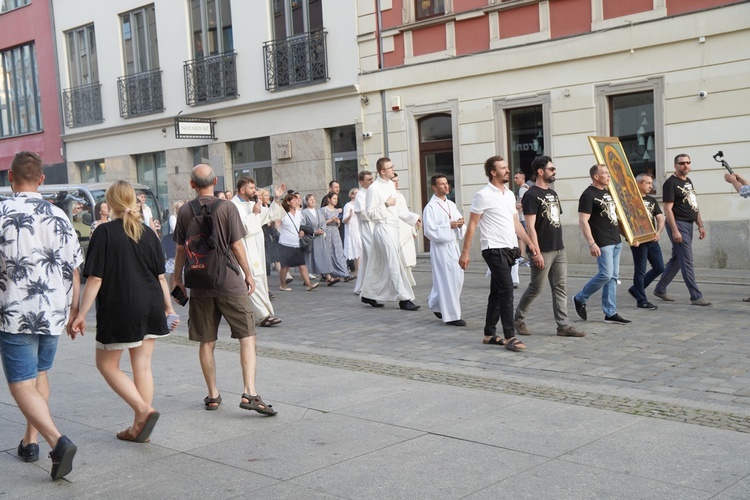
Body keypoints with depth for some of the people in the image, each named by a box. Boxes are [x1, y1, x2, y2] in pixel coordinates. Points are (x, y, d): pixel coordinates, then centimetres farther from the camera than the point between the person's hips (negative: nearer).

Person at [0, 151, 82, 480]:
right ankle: (30, 441, 28)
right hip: (54, 313, 5)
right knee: (39, 375, 21)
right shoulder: (58, 216, 4)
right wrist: (74, 309, 17)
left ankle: (58, 441, -20)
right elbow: (73, 267, 7)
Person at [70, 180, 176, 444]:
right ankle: (139, 427, 16)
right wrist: (169, 307, 17)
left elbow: (95, 279, -11)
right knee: (142, 366, 11)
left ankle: (143, 410, -5)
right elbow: (161, 277, 8)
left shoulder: (104, 233, -9)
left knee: (107, 364, 11)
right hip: (151, 308, 5)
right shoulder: (148, 234, 5)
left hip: (119, 308, -5)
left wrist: (81, 314, -6)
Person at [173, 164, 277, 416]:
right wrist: (248, 274, 4)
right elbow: (236, 246, -7)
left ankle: (213, 395, 17)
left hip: (199, 284, 3)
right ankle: (249, 392, -9)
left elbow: (181, 249, 6)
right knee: (247, 337, 1)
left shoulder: (184, 211, 1)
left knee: (206, 342, 11)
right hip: (229, 282, -3)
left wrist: (178, 277, 20)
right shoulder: (227, 207, -7)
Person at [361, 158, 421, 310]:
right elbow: (371, 213, -14)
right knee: (394, 264, -8)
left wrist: (413, 217, 17)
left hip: (393, 228, 8)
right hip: (383, 228, -8)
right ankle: (403, 298, -5)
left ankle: (367, 295, 24)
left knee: (379, 265, 13)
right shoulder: (374, 188, -13)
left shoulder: (391, 184, 12)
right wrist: (386, 204, -16)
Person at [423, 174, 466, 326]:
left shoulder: (451, 205, 13)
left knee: (458, 279, 10)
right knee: (447, 281, -4)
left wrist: (460, 224, -6)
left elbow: (460, 224, 17)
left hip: (454, 246, 7)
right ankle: (451, 316, 4)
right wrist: (449, 226, -17)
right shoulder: (430, 207, -8)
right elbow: (429, 230, -14)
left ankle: (435, 303, 31)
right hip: (440, 247, -7)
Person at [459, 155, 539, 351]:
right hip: (494, 249, -8)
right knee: (507, 290, -13)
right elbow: (472, 225, -8)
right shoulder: (483, 195, -9)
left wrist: (529, 242, 9)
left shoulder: (510, 194, 14)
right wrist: (465, 252, -11)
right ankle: (510, 337, -11)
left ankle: (489, 335, 19)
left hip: (509, 249, 8)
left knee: (497, 293, 12)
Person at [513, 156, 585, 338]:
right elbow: (530, 227, -16)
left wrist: (560, 246, 17)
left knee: (560, 288, 5)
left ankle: (563, 326, 7)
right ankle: (518, 319, 18)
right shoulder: (531, 195, -11)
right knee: (535, 288, 1)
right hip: (543, 252, -8)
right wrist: (536, 252, -20)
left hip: (559, 249, 8)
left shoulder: (553, 193, 15)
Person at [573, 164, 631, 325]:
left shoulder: (607, 192, 15)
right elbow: (583, 221, -17)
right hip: (603, 244, -9)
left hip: (616, 241, 9)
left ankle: (610, 313, 10)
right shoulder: (588, 195, -12)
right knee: (606, 275, -11)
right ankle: (580, 299, 9)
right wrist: (591, 244, -22)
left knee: (613, 277, 7)